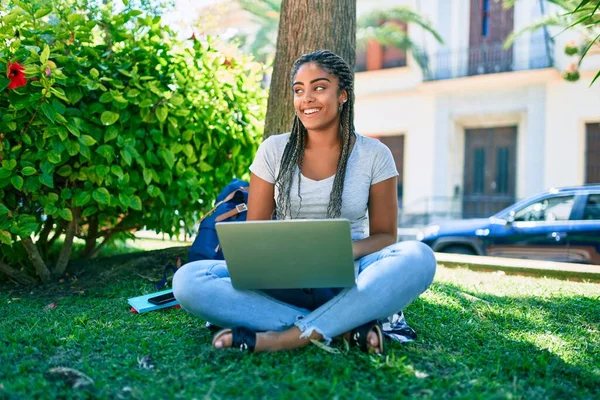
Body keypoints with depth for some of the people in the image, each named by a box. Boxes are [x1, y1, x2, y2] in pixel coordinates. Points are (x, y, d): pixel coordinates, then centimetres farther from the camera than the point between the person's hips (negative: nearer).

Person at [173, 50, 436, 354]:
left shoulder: (374, 155, 3)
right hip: (285, 281, 1)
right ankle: (346, 327, -26)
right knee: (188, 279, -25)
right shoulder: (273, 151, 5)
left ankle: (287, 337, -30)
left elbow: (385, 234, 5)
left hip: (347, 281, -1)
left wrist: (349, 250, -19)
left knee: (419, 257, -31)